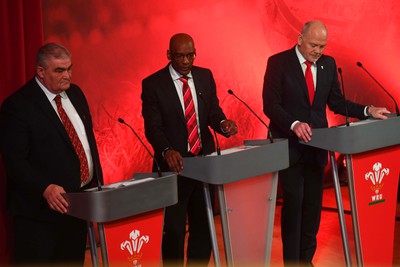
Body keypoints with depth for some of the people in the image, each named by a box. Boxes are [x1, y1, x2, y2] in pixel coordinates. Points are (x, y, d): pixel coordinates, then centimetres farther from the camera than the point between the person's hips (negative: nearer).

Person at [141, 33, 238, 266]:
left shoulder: (205, 76, 5)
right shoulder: (153, 84, -8)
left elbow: (213, 111, 6)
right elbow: (152, 126, -13)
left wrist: (223, 123, -18)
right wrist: (166, 150, -32)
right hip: (175, 165, -4)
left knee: (204, 225, 13)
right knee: (174, 230, 1)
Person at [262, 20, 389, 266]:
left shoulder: (328, 64, 6)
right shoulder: (279, 62, -8)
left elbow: (336, 102, 10)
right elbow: (270, 104, -13)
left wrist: (368, 111, -3)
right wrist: (294, 124, -27)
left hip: (316, 145, 5)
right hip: (289, 145, -5)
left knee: (313, 203, 10)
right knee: (294, 202, -4)